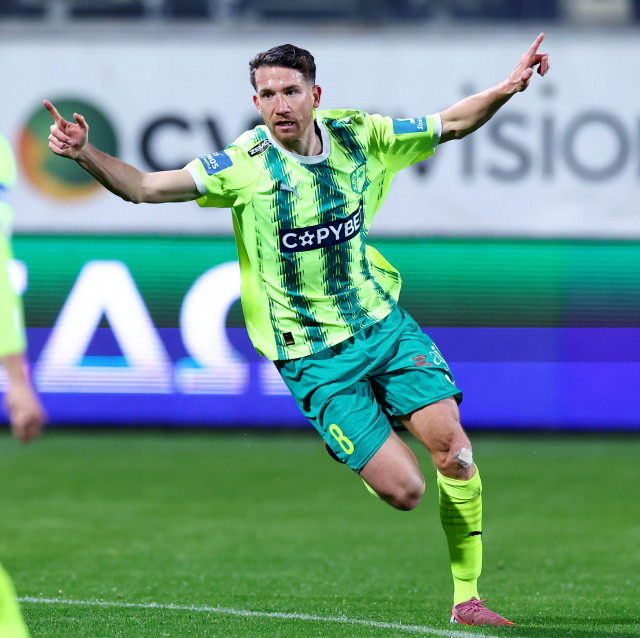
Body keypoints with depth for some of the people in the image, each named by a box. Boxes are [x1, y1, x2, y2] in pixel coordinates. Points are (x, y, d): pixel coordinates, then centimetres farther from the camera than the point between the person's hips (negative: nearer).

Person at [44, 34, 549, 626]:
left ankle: (468, 599, 7)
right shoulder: (243, 166, -14)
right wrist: (85, 154, -34)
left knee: (454, 450, -10)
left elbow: (453, 122, 8)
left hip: (385, 323, 4)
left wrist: (505, 89, -8)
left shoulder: (359, 138, -3)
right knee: (404, 489, -12)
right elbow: (145, 187, -18)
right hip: (314, 356, -4)